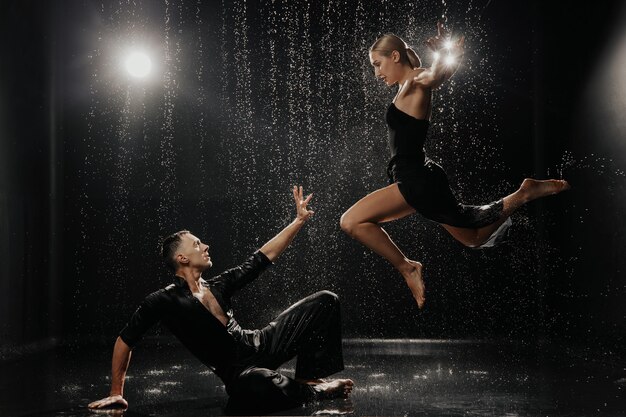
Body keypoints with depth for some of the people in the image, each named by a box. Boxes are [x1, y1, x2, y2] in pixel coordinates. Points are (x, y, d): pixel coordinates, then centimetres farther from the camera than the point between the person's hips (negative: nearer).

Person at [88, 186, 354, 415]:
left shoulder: (217, 286, 8)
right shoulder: (164, 301, -10)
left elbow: (263, 258, 13)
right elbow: (125, 341, -4)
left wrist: (300, 219, 11)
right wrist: (116, 394, -4)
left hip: (260, 345, 7)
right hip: (237, 369, -7)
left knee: (325, 302, 3)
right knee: (262, 386, -47)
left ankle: (309, 377, 4)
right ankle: (316, 391, -13)